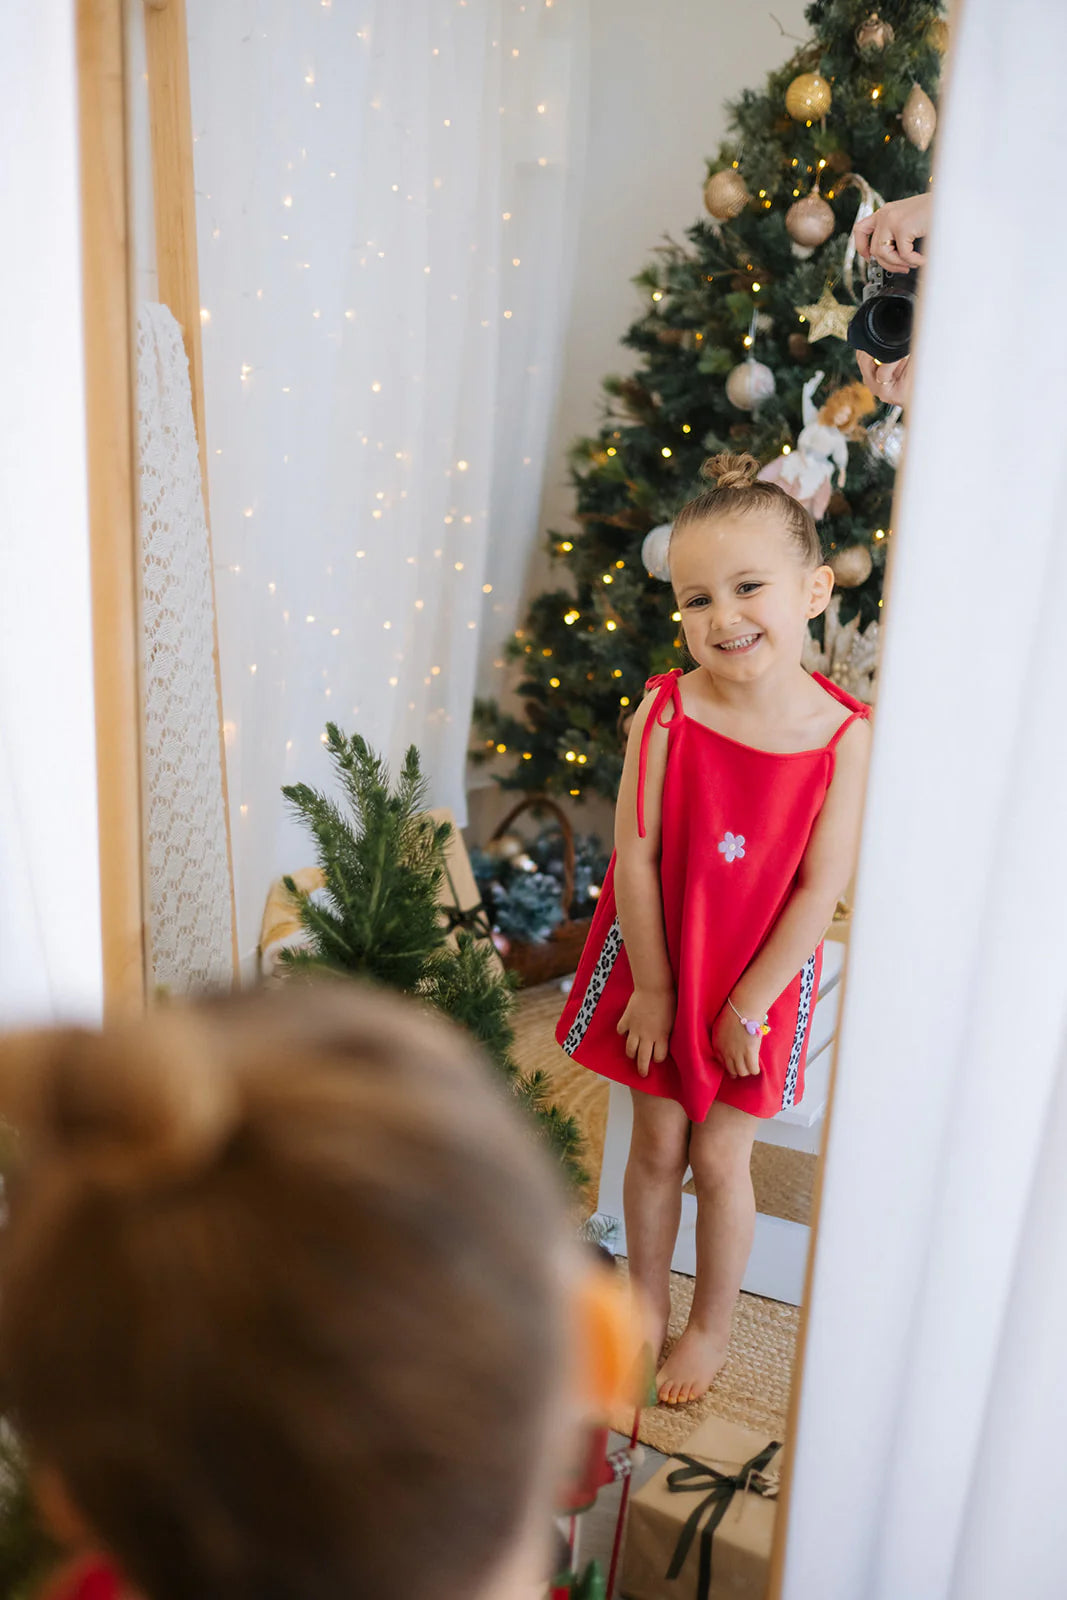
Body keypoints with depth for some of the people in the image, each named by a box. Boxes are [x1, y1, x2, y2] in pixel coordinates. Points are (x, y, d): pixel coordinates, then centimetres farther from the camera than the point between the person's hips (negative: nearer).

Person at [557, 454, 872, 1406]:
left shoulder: (844, 736, -17)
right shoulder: (667, 709, -15)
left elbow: (821, 889, -13)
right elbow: (635, 857, -12)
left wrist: (746, 1007, -10)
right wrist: (652, 987, -9)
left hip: (760, 979, -1)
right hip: (656, 962, 1)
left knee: (721, 1158, 11)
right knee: (658, 1144, 15)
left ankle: (713, 1325, 36)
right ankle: (646, 1300, 40)